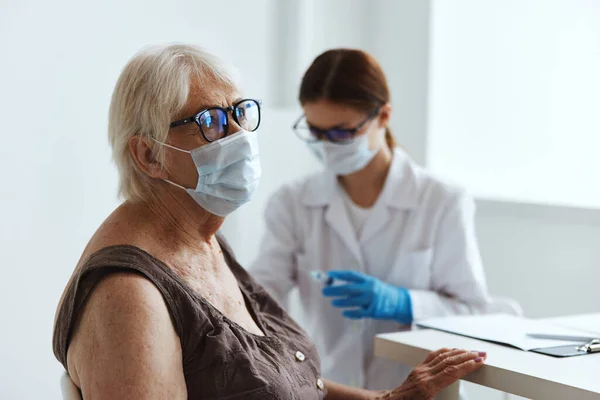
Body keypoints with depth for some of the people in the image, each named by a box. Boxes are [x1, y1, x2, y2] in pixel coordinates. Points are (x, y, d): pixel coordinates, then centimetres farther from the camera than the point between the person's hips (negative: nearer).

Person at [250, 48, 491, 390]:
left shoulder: (443, 204, 0)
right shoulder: (293, 203, 7)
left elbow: (474, 313, -1)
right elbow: (266, 286, -7)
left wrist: (400, 303, -18)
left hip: (413, 388, -1)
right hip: (323, 386, 2)